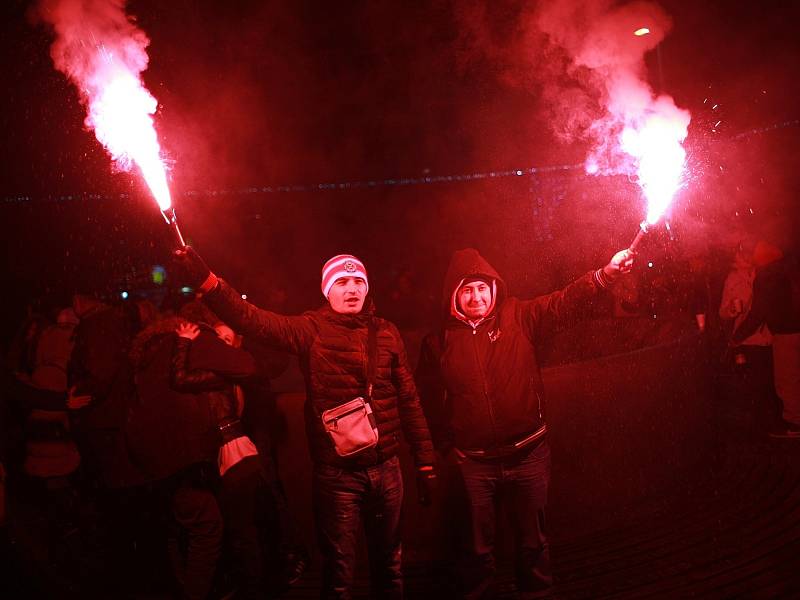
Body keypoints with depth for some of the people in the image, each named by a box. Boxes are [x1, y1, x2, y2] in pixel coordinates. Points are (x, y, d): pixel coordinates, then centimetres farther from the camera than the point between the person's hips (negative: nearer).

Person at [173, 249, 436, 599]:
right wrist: (206, 281, -35)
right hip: (336, 473, -3)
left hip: (386, 469, 3)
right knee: (339, 571, 12)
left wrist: (425, 462, 8)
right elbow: (257, 322, -21)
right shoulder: (311, 329, -5)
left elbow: (408, 400, 8)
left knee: (388, 564, 20)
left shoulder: (386, 332, 4)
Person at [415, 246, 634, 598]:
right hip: (475, 461, 0)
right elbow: (429, 399, 3)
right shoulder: (439, 341, -3)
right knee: (478, 545, 17)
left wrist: (605, 274, -29)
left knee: (533, 539, 19)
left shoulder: (519, 317, -4)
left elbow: (566, 303, -14)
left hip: (528, 453, 1)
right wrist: (447, 447, 1)